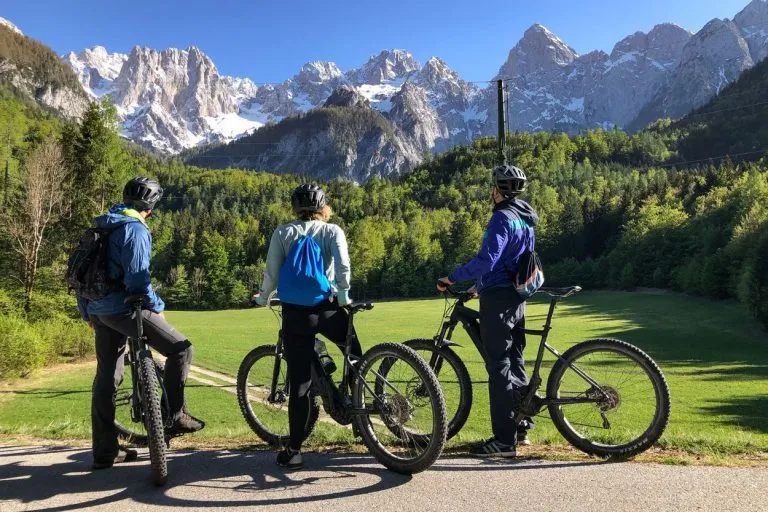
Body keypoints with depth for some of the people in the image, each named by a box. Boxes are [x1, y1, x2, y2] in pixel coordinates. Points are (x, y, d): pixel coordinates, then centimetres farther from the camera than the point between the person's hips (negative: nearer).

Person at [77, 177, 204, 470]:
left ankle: (104, 452, 21)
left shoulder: (101, 228, 16)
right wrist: (157, 307, -6)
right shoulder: (135, 229, -12)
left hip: (99, 311, 9)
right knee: (180, 348, -1)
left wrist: (87, 313, 26)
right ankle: (174, 416, 1)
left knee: (106, 377, 13)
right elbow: (136, 279, -21)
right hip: (123, 308, -9)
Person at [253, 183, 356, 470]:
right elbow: (343, 265, -12)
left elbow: (271, 272, 2)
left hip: (295, 313, 1)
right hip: (328, 309, -1)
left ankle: (294, 450, 8)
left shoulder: (283, 233, 9)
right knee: (359, 355, 26)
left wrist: (262, 298, 18)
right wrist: (344, 296, -4)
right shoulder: (332, 231, 5)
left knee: (300, 382, 6)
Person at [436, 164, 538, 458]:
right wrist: (482, 285, 28)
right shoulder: (524, 219, 15)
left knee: (499, 366, -6)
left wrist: (452, 278, -18)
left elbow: (486, 260, -27)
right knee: (515, 361, 18)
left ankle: (504, 441, -1)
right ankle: (521, 422, 32)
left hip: (498, 299, -10)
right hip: (516, 297, 10)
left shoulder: (502, 218, -16)